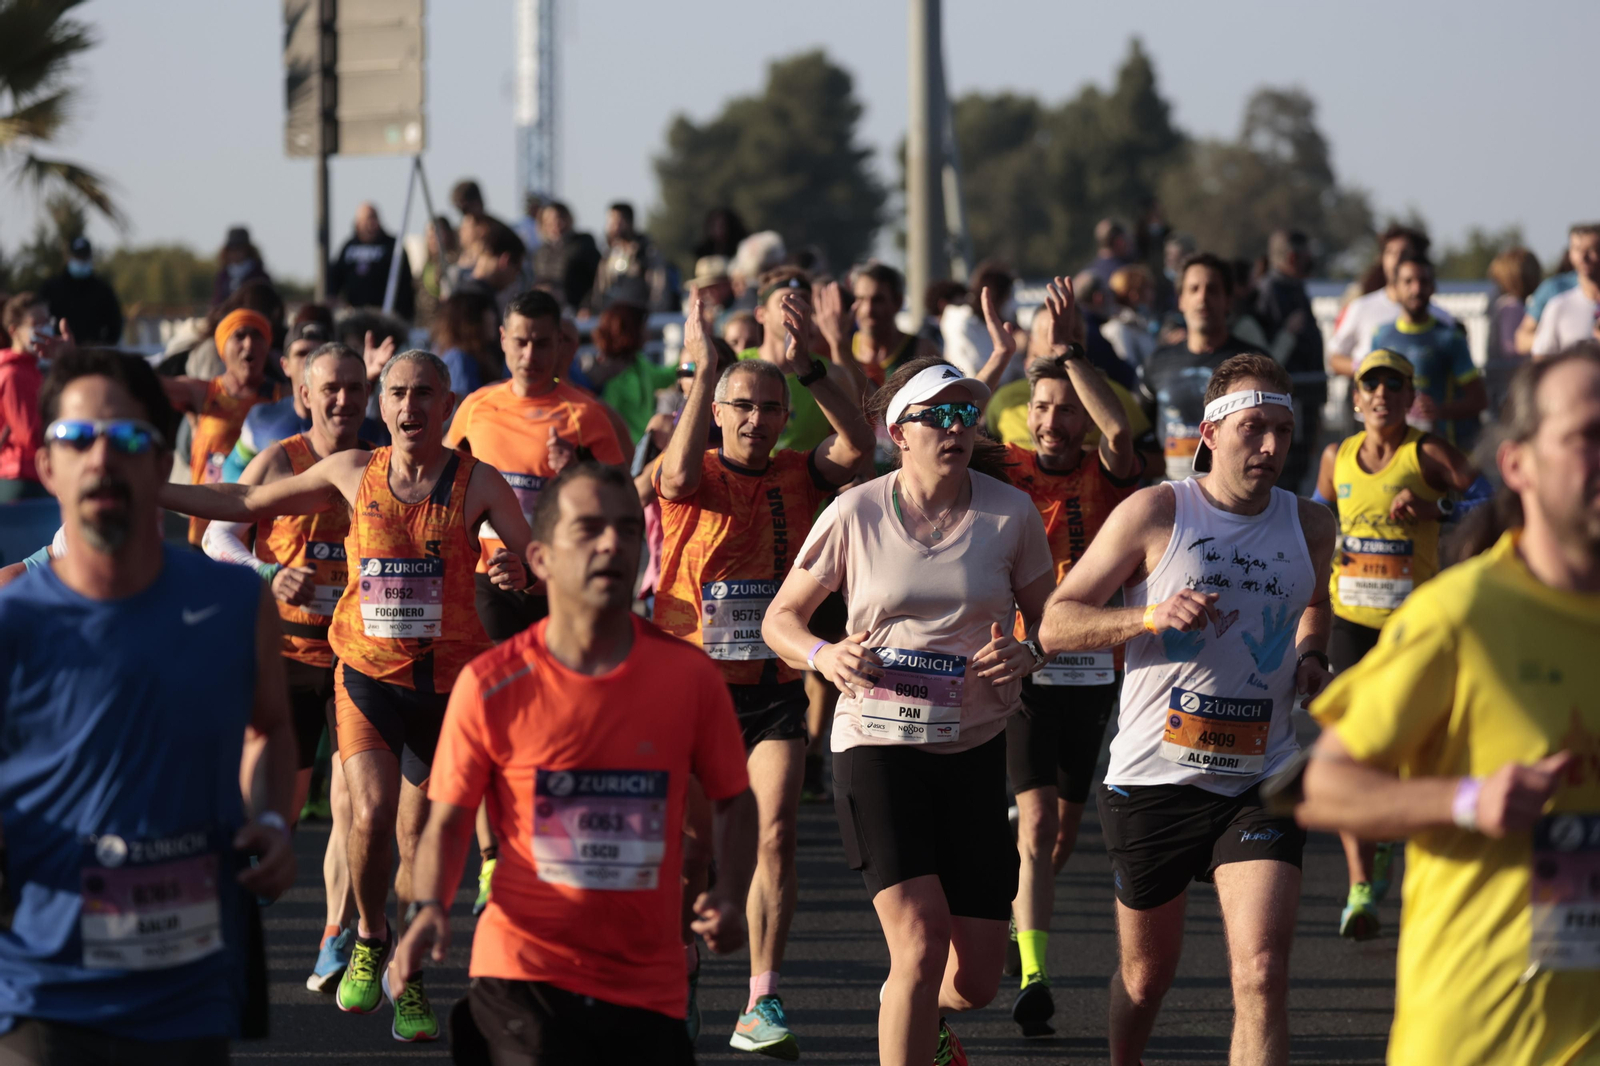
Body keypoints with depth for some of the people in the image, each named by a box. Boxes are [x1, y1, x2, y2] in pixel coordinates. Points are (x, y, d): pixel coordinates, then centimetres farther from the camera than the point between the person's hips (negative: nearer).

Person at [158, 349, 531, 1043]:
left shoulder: (478, 483, -2)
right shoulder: (353, 473, 3)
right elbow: (246, 504, 13)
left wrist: (517, 571, -28)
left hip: (447, 682, 0)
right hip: (367, 674, 1)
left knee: (419, 841, 2)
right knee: (370, 817, -18)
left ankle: (408, 979, 22)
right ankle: (369, 937, 10)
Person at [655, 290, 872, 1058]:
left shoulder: (799, 477, 2)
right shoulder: (693, 479, -3)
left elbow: (856, 444, -17)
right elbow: (678, 475, -28)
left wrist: (809, 366, -28)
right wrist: (702, 372, -35)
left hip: (775, 686, 1)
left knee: (775, 834, -12)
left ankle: (762, 1007, -11)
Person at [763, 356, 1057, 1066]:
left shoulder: (1010, 513, 0)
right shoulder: (855, 514, -3)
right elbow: (781, 617, 7)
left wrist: (1025, 655, -12)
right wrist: (822, 655, -15)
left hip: (974, 748, 3)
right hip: (876, 744, -2)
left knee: (977, 978, 5)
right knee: (921, 942, -20)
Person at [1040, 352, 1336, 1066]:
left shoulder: (1310, 526, 6)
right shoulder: (1154, 513, -6)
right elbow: (1055, 625, -5)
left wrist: (1311, 655, 10)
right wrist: (1150, 615, -21)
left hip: (1260, 781, 1)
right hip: (1152, 781, -1)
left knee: (1261, 973, -16)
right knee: (1146, 976, 15)